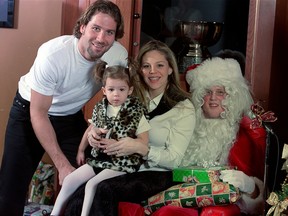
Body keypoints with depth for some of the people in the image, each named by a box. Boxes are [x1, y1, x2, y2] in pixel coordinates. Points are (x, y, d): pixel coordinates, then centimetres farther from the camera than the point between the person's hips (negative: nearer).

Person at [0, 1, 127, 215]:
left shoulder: (119, 55, -21)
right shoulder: (53, 55, -32)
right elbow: (38, 114, -24)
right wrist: (62, 165, -27)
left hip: (71, 116, 4)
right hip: (30, 111, -3)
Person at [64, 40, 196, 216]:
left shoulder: (183, 108, -4)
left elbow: (174, 159, -10)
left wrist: (140, 148, -26)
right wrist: (94, 133, -9)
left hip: (157, 174, -4)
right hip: (123, 167, 4)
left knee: (105, 191, -31)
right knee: (78, 200, -26)